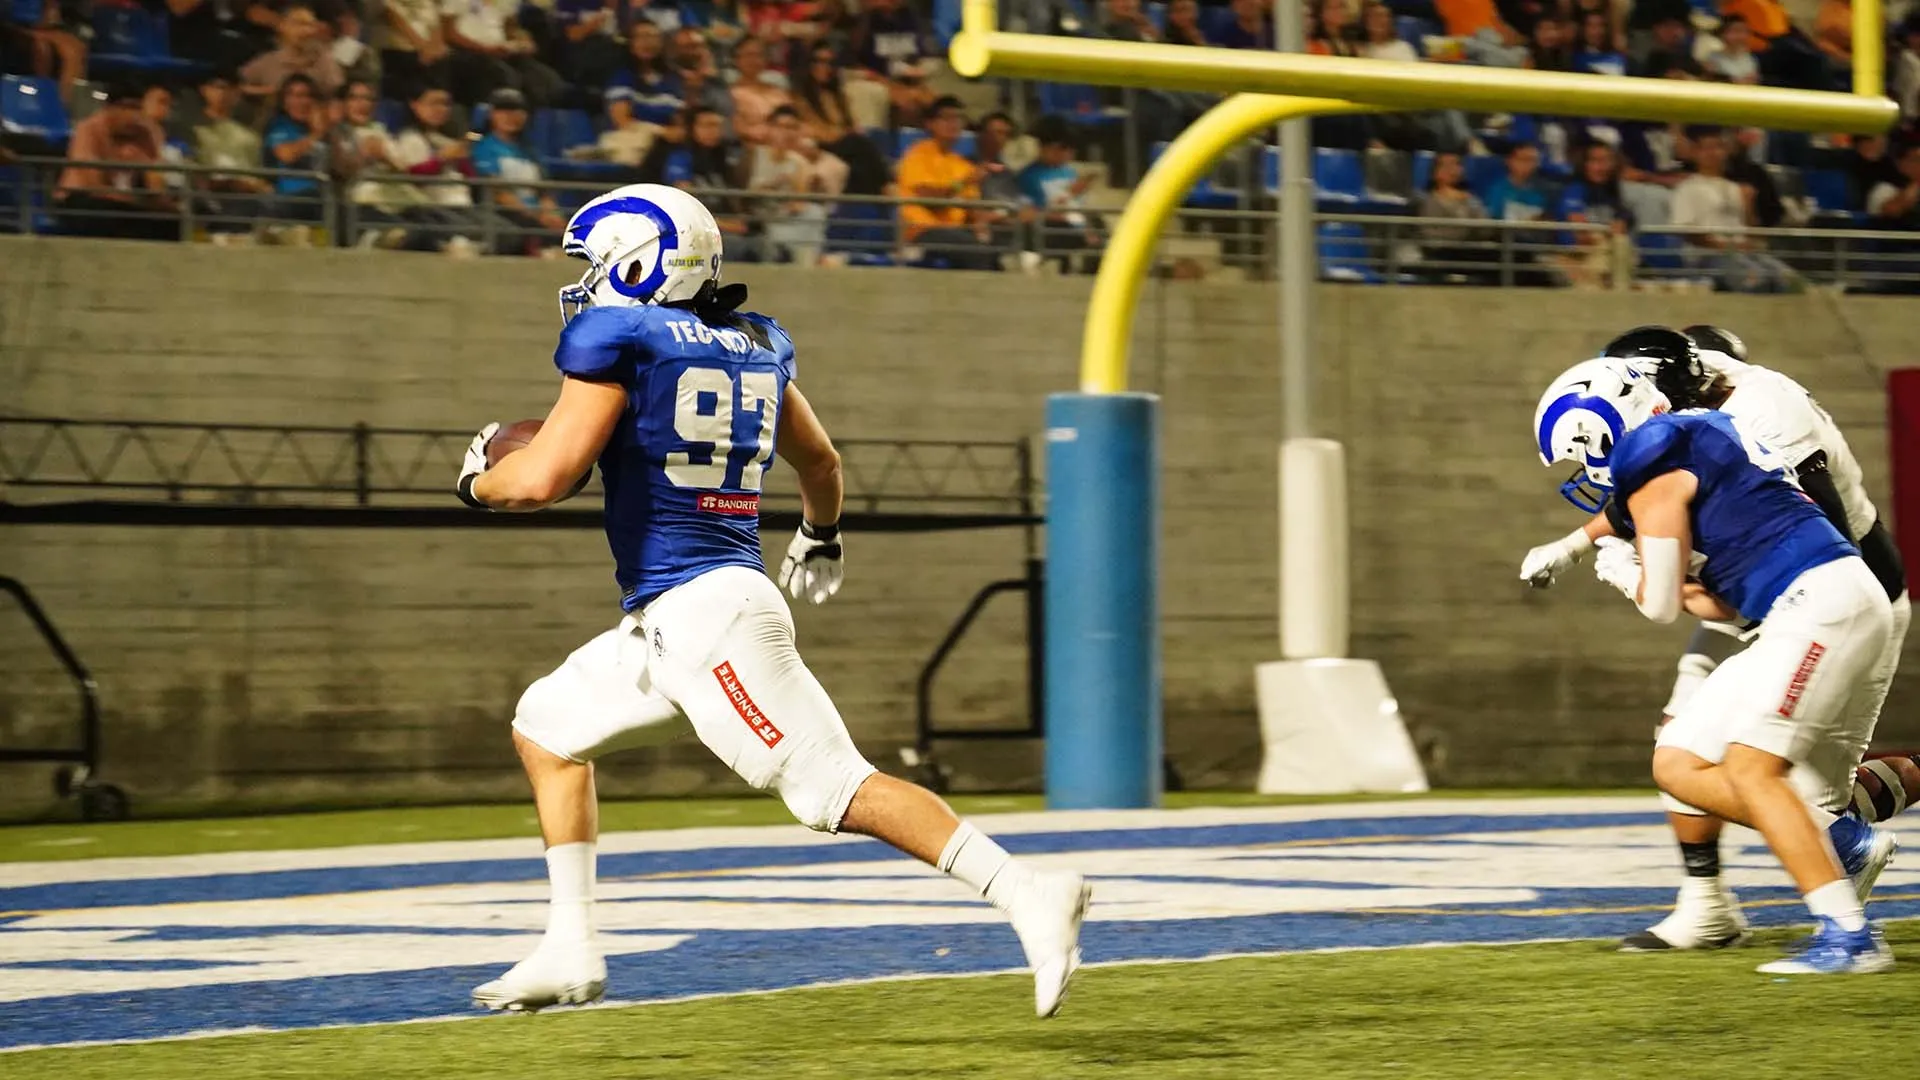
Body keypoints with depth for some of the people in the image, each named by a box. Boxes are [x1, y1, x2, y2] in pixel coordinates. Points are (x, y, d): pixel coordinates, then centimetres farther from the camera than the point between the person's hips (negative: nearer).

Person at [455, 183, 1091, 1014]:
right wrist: (822, 537, 51)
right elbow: (819, 460, 30)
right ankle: (569, 954, 18)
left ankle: (1028, 896, -20)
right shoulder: (754, 345, 16)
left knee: (837, 788, -13)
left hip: (701, 610, -10)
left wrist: (478, 479, 9)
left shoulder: (619, 338, -7)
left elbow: (543, 478, -13)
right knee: (548, 726, 21)